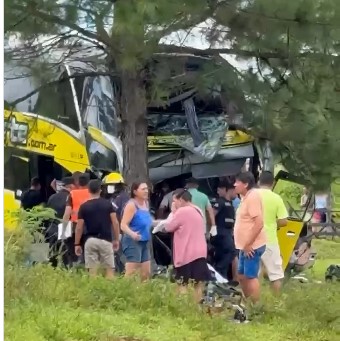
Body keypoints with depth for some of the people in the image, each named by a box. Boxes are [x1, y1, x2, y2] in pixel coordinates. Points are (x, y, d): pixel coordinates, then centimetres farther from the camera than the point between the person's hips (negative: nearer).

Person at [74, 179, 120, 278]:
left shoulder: (84, 206, 0)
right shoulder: (108, 204, 3)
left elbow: (79, 227, -1)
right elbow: (115, 223, -1)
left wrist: (77, 244, 6)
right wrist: (116, 239, 8)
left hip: (91, 240, 0)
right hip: (105, 240, 0)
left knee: (92, 271, 2)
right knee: (109, 269, 5)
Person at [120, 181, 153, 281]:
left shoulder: (146, 203, 11)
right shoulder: (131, 205, -15)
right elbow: (123, 225, -22)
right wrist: (132, 234, -39)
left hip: (144, 242, 9)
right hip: (133, 242, -9)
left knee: (146, 273, 12)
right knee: (131, 273, -13)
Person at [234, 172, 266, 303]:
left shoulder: (253, 197, -17)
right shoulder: (246, 197, 15)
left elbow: (259, 223, -24)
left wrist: (248, 244, -23)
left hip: (252, 247, -11)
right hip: (245, 246, 11)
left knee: (251, 277, -8)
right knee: (242, 276, 16)